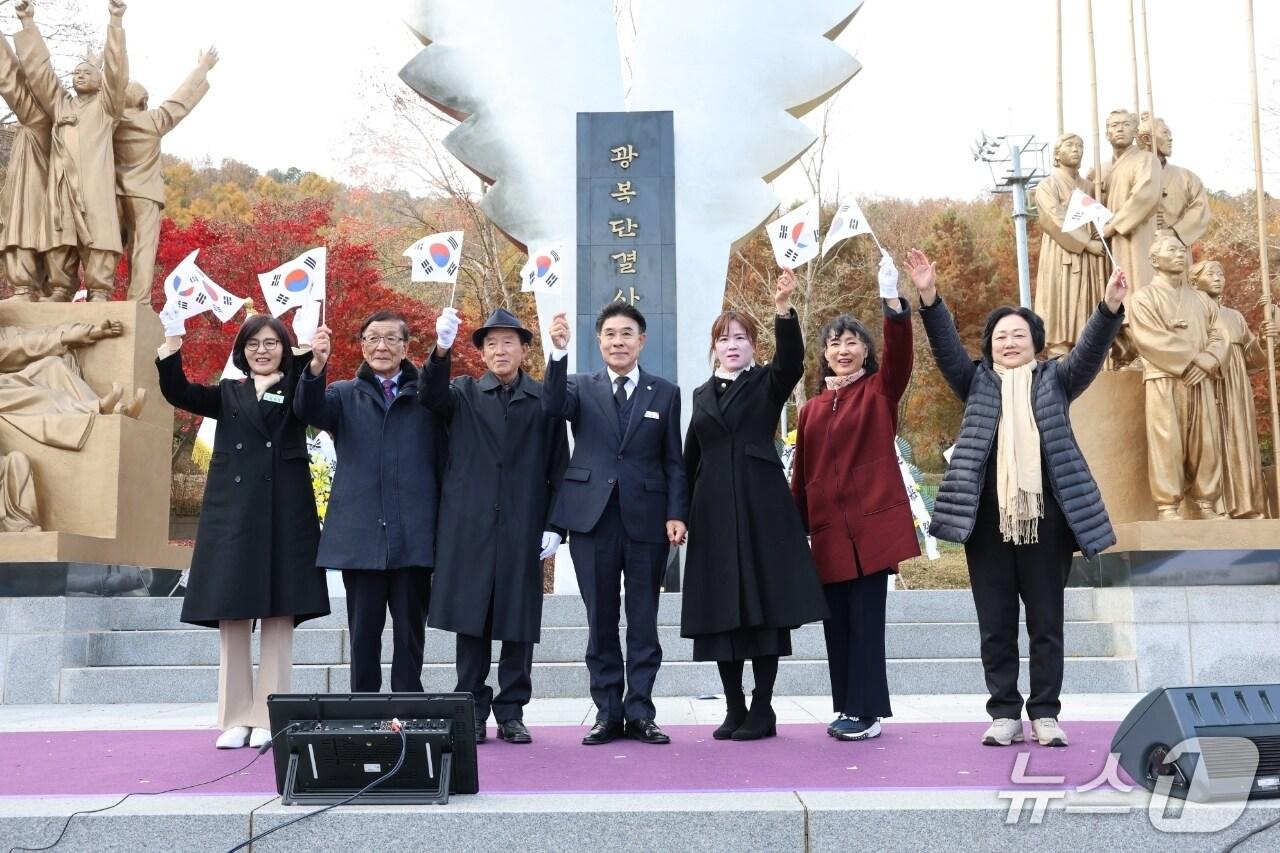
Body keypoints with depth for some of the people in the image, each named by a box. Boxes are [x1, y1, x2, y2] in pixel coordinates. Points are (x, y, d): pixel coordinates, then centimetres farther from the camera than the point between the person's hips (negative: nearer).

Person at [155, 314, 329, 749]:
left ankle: (269, 719, 6)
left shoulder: (297, 391, 9)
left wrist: (315, 362, -33)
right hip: (231, 514, 2)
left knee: (278, 618, 0)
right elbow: (180, 394, -1)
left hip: (284, 515, -2)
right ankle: (236, 718, 10)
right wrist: (169, 355, -20)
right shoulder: (227, 393, 15)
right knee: (231, 618, 2)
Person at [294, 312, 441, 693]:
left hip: (413, 535, -1)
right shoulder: (345, 394, 13)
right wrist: (316, 367, -26)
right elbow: (309, 411, -9)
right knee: (363, 632, 7)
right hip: (361, 535, 1)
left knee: (409, 632, 7)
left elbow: (444, 458, -2)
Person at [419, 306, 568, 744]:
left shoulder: (543, 399, 6)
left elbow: (558, 465, 5)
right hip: (470, 526, 0)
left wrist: (554, 524, -2)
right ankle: (472, 712, 13)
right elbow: (431, 396, -12)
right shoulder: (464, 394, 9)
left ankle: (511, 712, 15)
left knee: (519, 622, 5)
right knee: (471, 620, 4)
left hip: (524, 528, 0)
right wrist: (441, 350, -29)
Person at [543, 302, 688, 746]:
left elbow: (673, 461, 7)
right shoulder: (581, 387, 9)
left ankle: (640, 712, 12)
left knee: (643, 621, 4)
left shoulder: (665, 393, 9)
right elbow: (553, 406, -15)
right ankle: (608, 713, 14)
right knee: (600, 621, 6)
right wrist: (559, 352, -28)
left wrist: (676, 513, -4)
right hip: (592, 518, 0)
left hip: (646, 519, 0)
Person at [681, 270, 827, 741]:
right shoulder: (702, 394, 16)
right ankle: (734, 709, 13)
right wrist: (684, 512, 11)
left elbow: (792, 361, -17)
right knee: (721, 608, 4)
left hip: (761, 506, -4)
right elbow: (690, 458, 17)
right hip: (714, 510, 4)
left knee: (765, 602, -3)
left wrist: (784, 310, -32)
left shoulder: (768, 382, 5)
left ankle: (762, 710, 4)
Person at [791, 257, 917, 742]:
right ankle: (848, 709, 19)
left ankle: (867, 711, 7)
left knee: (866, 618, -2)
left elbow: (899, 354, -17)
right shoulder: (812, 409, 12)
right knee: (837, 621, 9)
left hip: (871, 524, -4)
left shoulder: (880, 391, 3)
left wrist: (893, 301, -31)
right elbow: (801, 476, 14)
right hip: (828, 530, 4)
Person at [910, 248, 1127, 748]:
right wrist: (929, 296, -15)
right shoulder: (977, 384, 11)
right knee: (996, 625, 5)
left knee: (1046, 623, 5)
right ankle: (1004, 713, 14)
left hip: (1045, 518, 0)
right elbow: (946, 348, -1)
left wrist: (1111, 306, -21)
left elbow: (1090, 351, -4)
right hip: (988, 520, 1)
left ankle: (1045, 714, 14)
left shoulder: (1054, 381, 11)